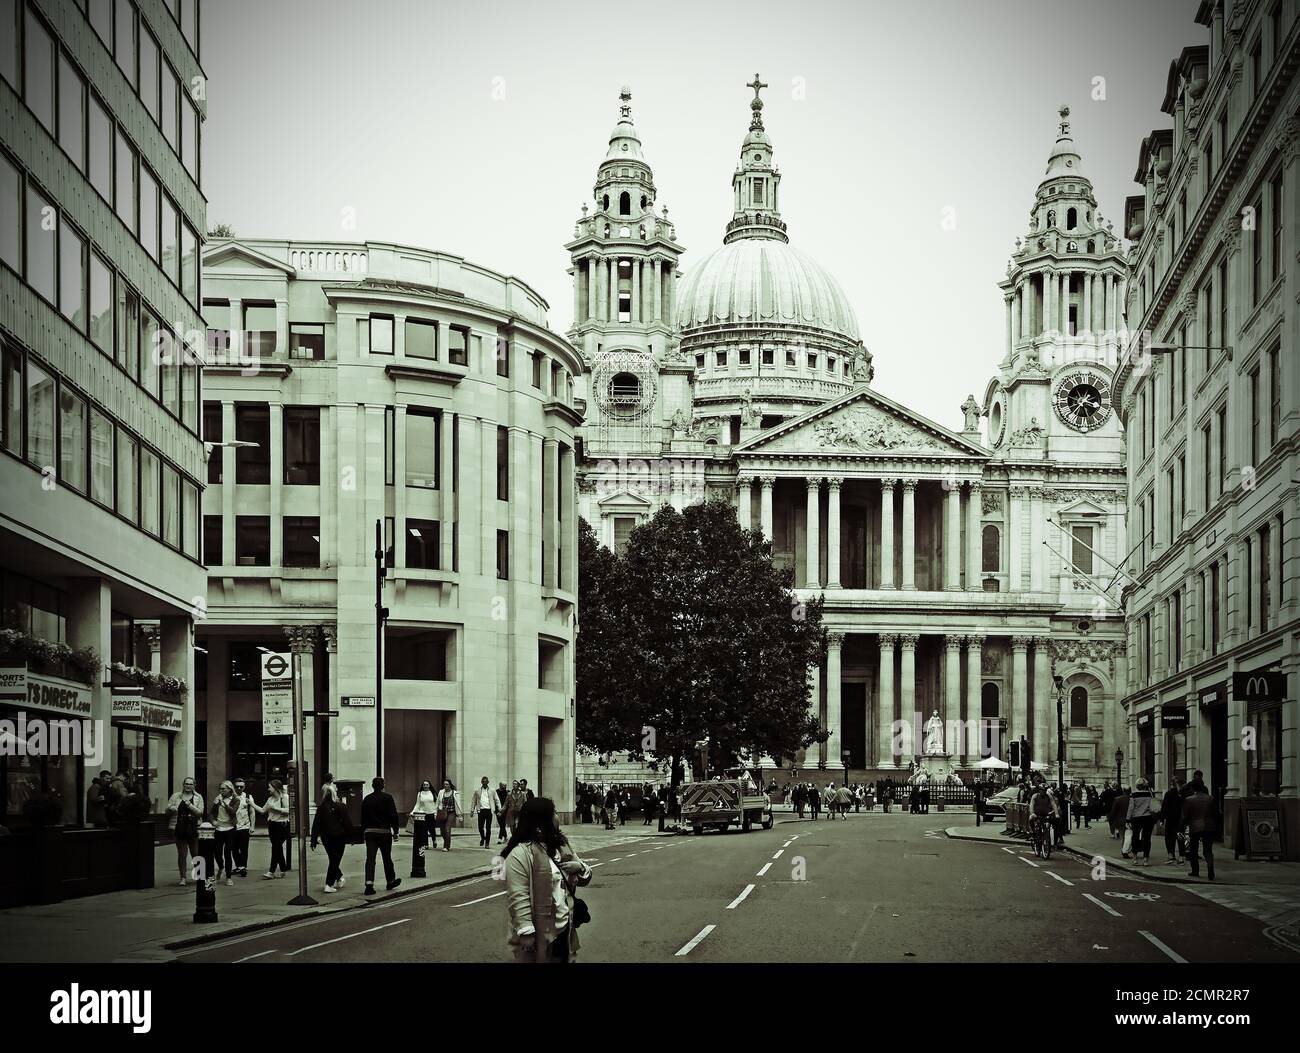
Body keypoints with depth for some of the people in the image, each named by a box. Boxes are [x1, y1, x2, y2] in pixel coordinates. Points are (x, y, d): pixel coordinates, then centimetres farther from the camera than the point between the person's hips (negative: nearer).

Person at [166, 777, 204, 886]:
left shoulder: (198, 797, 5)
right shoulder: (176, 796, 7)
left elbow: (200, 812, -6)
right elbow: (167, 810, 9)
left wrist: (190, 805, -19)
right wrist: (171, 809, -14)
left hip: (194, 829, -1)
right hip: (179, 828, 1)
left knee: (196, 853, 5)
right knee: (182, 854, 2)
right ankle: (183, 878, 7)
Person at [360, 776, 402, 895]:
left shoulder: (367, 799, 6)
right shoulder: (387, 797, -6)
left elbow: (363, 817, 9)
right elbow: (393, 815, -9)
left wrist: (363, 832, 16)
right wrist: (395, 830, -2)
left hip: (369, 832, 2)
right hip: (384, 832, -2)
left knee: (370, 859, -3)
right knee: (387, 858, 13)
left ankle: (369, 884, -17)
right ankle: (390, 881, 27)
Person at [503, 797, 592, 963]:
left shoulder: (560, 846, 11)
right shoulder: (520, 854, -16)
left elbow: (585, 878, 17)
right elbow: (518, 898, -21)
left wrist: (580, 868, -5)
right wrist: (526, 932, -25)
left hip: (564, 929, 8)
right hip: (538, 935, -8)